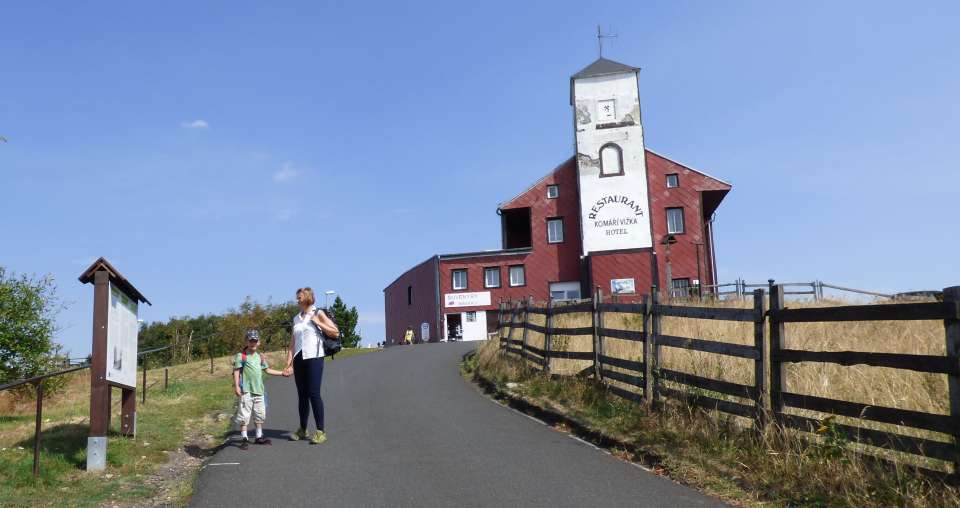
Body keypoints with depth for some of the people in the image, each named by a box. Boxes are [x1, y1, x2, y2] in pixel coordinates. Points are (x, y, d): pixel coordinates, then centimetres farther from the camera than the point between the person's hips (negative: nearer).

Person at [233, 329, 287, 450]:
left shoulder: (260, 357, 15)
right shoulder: (241, 356, -3)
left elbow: (267, 370, 23)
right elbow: (236, 371, -7)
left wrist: (282, 373, 21)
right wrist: (236, 386, -16)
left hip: (258, 390, 6)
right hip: (246, 390, -6)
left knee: (260, 414, 12)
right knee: (244, 415, -4)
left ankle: (259, 437, 23)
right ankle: (244, 439, 4)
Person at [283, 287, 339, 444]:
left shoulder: (318, 314, 2)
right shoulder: (296, 318, 16)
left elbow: (335, 333, -4)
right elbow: (292, 343, 12)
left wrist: (318, 322, -9)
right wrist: (289, 364, 5)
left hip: (313, 358, -5)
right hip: (299, 359, 5)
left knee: (313, 394, -9)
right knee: (302, 395, 9)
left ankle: (320, 431, -4)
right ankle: (302, 430, 18)